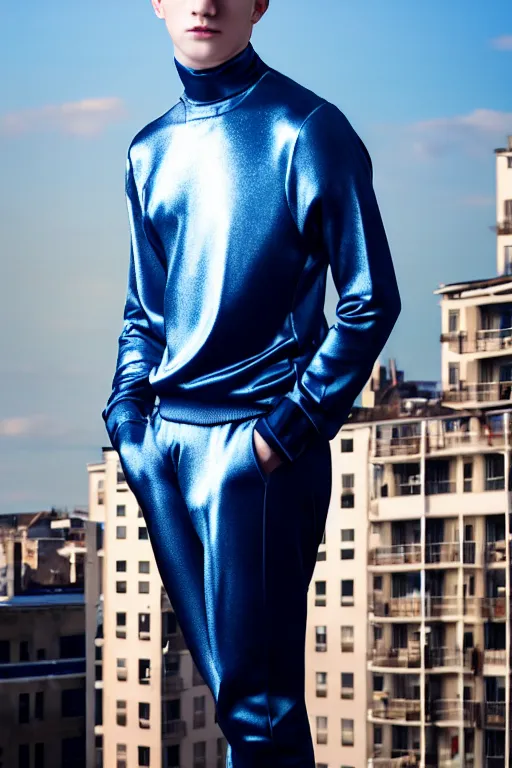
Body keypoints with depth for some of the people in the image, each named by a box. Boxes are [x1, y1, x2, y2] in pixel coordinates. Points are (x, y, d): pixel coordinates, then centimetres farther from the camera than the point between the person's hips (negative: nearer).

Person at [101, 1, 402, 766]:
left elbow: (370, 300, -6)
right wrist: (128, 413, 7)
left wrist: (291, 427, -12)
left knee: (257, 699, -7)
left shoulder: (305, 129, -5)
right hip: (164, 446, 6)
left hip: (256, 441, -6)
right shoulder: (151, 149, 14)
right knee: (227, 680, 12)